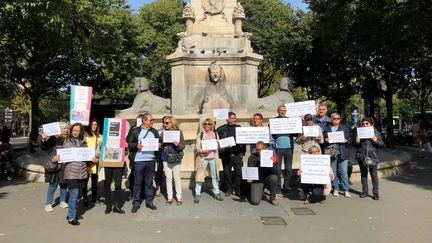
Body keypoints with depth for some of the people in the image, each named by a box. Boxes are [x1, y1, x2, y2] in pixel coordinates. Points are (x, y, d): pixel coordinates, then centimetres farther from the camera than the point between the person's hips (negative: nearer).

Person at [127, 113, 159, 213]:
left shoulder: (154, 131, 11)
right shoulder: (135, 131, 0)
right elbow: (128, 143, 1)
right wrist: (136, 145, -16)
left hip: (150, 160, 3)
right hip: (138, 160, -3)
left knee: (149, 182, 10)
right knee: (137, 183, 3)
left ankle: (149, 202, 20)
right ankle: (136, 203, 13)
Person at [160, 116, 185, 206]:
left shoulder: (179, 132, -3)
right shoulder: (163, 133, 4)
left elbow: (183, 145, -5)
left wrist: (178, 145, -23)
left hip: (176, 158, -2)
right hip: (166, 158, 2)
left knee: (177, 177, 4)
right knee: (168, 178, 7)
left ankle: (179, 197, 16)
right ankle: (169, 197, 16)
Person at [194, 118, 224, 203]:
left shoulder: (215, 134, 8)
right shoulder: (200, 135, 2)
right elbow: (197, 147, -3)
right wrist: (202, 151, -20)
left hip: (213, 158, 2)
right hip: (203, 158, -2)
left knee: (215, 175, 8)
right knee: (200, 175, 0)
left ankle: (216, 193, 20)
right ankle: (197, 194, 10)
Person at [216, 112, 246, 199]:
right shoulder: (222, 129, 3)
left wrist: (243, 151, 2)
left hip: (237, 154, 1)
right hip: (226, 155, 0)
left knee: (239, 172, -2)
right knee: (227, 173, 7)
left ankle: (238, 190, 9)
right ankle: (229, 189, 21)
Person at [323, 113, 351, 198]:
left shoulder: (344, 128, 10)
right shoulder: (327, 129, 11)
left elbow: (349, 139, 9)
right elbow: (323, 139, 12)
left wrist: (345, 141, -11)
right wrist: (325, 140, -9)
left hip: (342, 153, -1)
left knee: (344, 171, -3)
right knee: (333, 171, 4)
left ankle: (346, 190, 5)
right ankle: (335, 189, 16)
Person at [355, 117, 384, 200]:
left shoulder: (376, 132, 3)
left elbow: (382, 144, 2)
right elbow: (355, 144, 12)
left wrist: (375, 140, -16)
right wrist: (356, 142, -10)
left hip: (372, 156, -2)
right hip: (361, 156, 2)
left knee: (374, 174, -1)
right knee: (363, 174, 10)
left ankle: (375, 193, 8)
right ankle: (364, 191, 21)